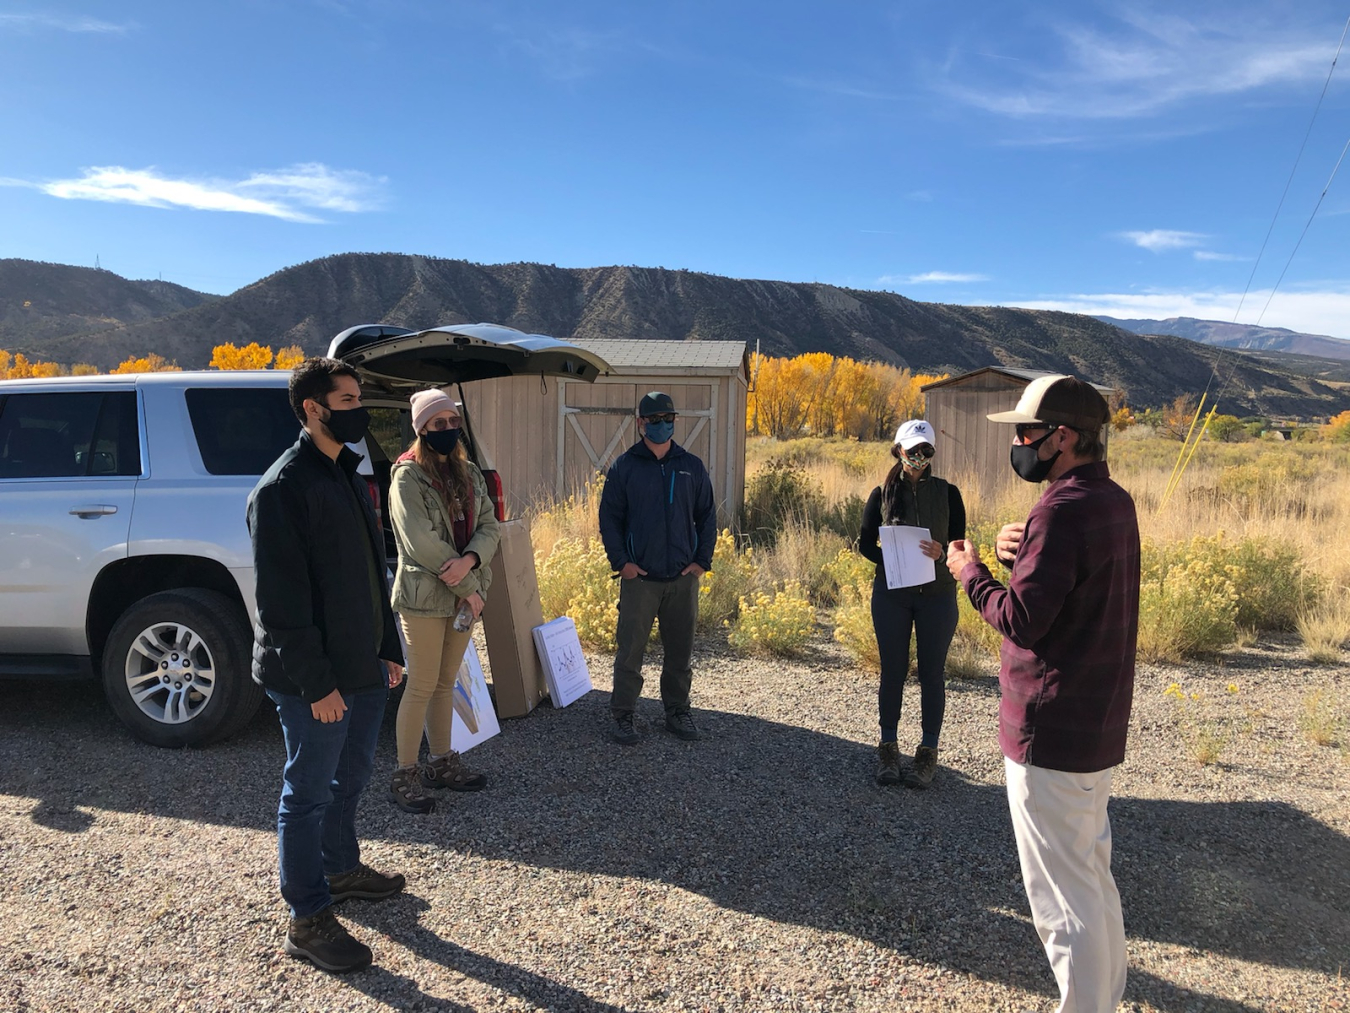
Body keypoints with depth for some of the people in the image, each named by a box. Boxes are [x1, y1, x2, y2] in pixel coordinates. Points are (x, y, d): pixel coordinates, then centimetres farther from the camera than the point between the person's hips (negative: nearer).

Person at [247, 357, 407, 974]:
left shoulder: (347, 476, 12)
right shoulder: (283, 488, -17)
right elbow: (282, 599, -20)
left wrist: (388, 648, 15)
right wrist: (315, 682, -21)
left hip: (364, 668, 9)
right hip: (315, 679, -9)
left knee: (352, 774, 22)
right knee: (309, 792, 4)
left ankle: (342, 869, 42)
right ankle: (308, 920, 18)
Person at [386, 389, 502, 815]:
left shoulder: (469, 472, 10)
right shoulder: (408, 477, -11)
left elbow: (489, 526, 3)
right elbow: (423, 544, -18)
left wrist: (468, 561, -18)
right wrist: (468, 588, -16)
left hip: (465, 594, 6)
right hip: (424, 596, -6)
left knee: (446, 683, 15)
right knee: (422, 687, -1)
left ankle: (442, 762, 27)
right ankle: (405, 776, 11)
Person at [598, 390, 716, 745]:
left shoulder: (692, 467, 8)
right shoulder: (624, 466, 1)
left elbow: (707, 516, 12)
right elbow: (609, 517, 2)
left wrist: (703, 560, 2)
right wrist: (620, 561, -8)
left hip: (683, 578, 3)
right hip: (639, 578, -2)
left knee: (680, 650, 11)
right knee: (630, 650, 1)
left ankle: (677, 712, 26)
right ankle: (622, 716, 14)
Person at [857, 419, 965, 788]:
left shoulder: (947, 493, 0)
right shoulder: (882, 494, 1)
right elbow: (865, 543, 5)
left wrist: (942, 554, -22)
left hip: (937, 595, 0)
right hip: (891, 594, 1)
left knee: (932, 673, 6)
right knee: (892, 671, 8)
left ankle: (928, 752, 17)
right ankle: (889, 747, 21)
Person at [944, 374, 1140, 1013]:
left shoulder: (1063, 511, -23)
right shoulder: (1114, 501, 8)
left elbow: (1021, 620, -24)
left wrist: (970, 573, -8)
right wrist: (1025, 554, -3)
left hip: (1051, 732, -10)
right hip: (1100, 723, 11)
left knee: (1063, 890, 3)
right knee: (1091, 867, 25)